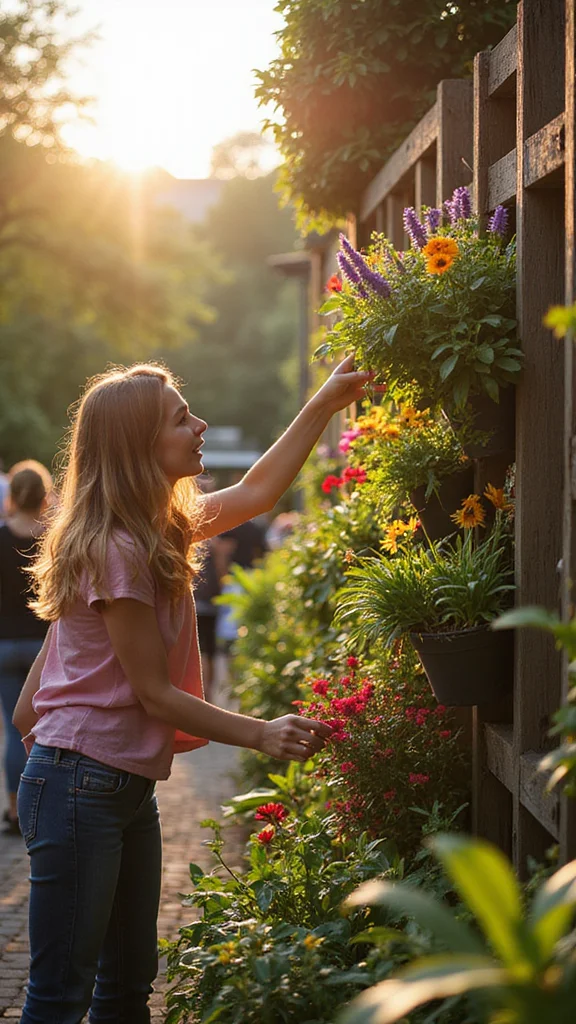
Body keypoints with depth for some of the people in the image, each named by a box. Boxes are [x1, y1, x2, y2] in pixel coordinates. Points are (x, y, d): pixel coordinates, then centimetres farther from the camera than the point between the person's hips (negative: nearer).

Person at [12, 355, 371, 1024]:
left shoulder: (165, 527, 8)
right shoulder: (117, 551, -20)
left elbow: (255, 492, 22)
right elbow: (155, 694, -16)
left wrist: (325, 404, 21)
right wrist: (261, 735, -16)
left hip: (128, 787, 10)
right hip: (81, 786, -10)